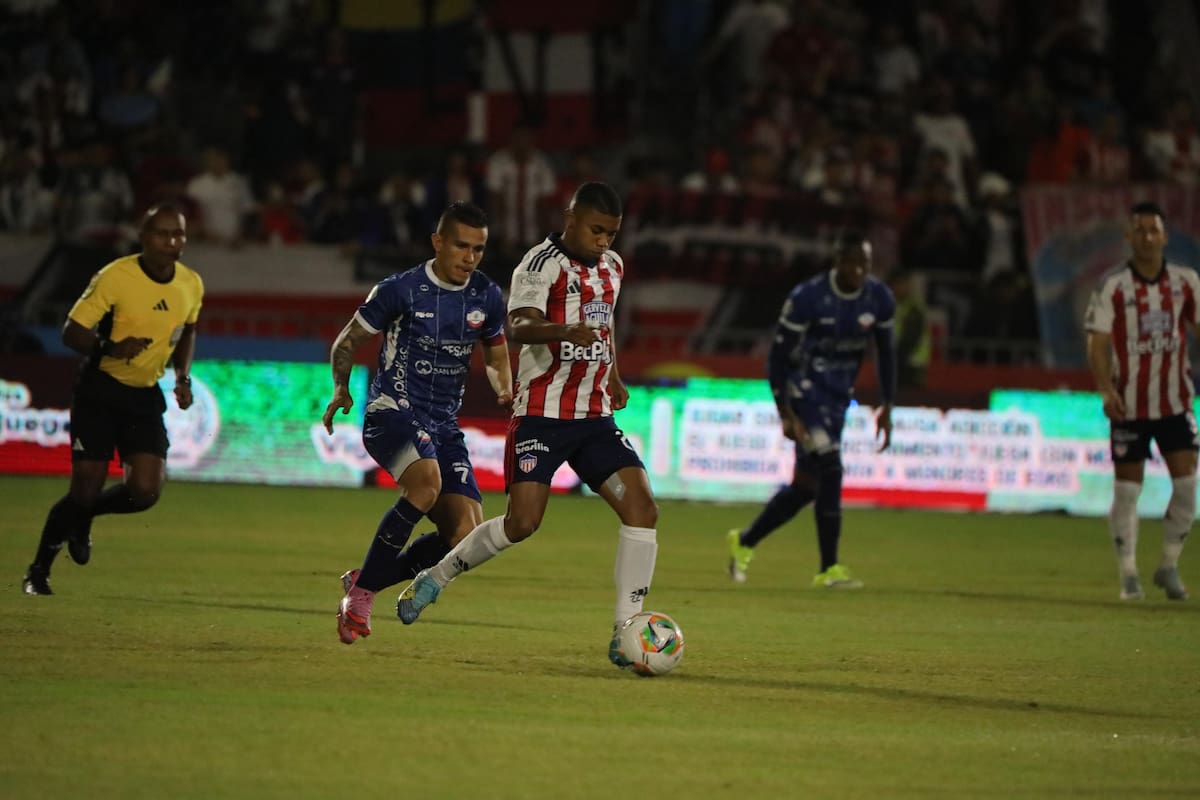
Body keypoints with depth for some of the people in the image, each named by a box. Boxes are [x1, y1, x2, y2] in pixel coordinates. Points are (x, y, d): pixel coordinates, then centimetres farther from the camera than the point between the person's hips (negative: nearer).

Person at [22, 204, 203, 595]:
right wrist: (111, 349, -34)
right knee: (86, 488, -8)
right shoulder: (115, 278, -18)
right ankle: (38, 570, 14)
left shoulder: (191, 285, -1)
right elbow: (72, 331, -16)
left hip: (145, 397, 5)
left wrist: (183, 377, 5)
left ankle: (81, 519, 23)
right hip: (99, 391, -5)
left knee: (145, 491, -10)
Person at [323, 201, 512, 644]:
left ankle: (366, 580, 14)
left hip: (444, 424, 6)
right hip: (392, 409, -6)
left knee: (467, 536, -8)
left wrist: (505, 390, 3)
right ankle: (362, 592, -21)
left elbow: (496, 353, 24)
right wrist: (341, 390, -13)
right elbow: (347, 341, 4)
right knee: (427, 483, -36)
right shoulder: (400, 289, -7)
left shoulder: (486, 297, 7)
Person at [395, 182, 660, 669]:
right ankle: (435, 579, 11)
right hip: (542, 415, -6)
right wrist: (565, 331, -48)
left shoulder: (612, 267, 13)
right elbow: (520, 326, -29)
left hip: (595, 418, 6)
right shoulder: (543, 264, -11)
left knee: (642, 508, -10)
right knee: (522, 523, -14)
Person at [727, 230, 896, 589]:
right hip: (805, 390, -6)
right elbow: (778, 356, -12)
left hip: (838, 398, 7)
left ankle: (744, 542, 27)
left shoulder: (880, 299, -2)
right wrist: (786, 414, -16)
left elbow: (885, 352, 13)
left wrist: (887, 407, 10)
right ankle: (830, 569, -11)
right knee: (829, 472, -18)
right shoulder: (807, 298, -18)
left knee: (807, 485, 8)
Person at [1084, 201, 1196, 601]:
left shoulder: (1186, 282, 1)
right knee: (1127, 489, 0)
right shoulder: (1113, 287, -7)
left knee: (1187, 484, -4)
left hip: (1175, 402, 2)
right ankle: (1128, 574, 13)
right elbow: (1097, 343, -9)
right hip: (1129, 405, -2)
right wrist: (1106, 390, -22)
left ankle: (1169, 567, 14)